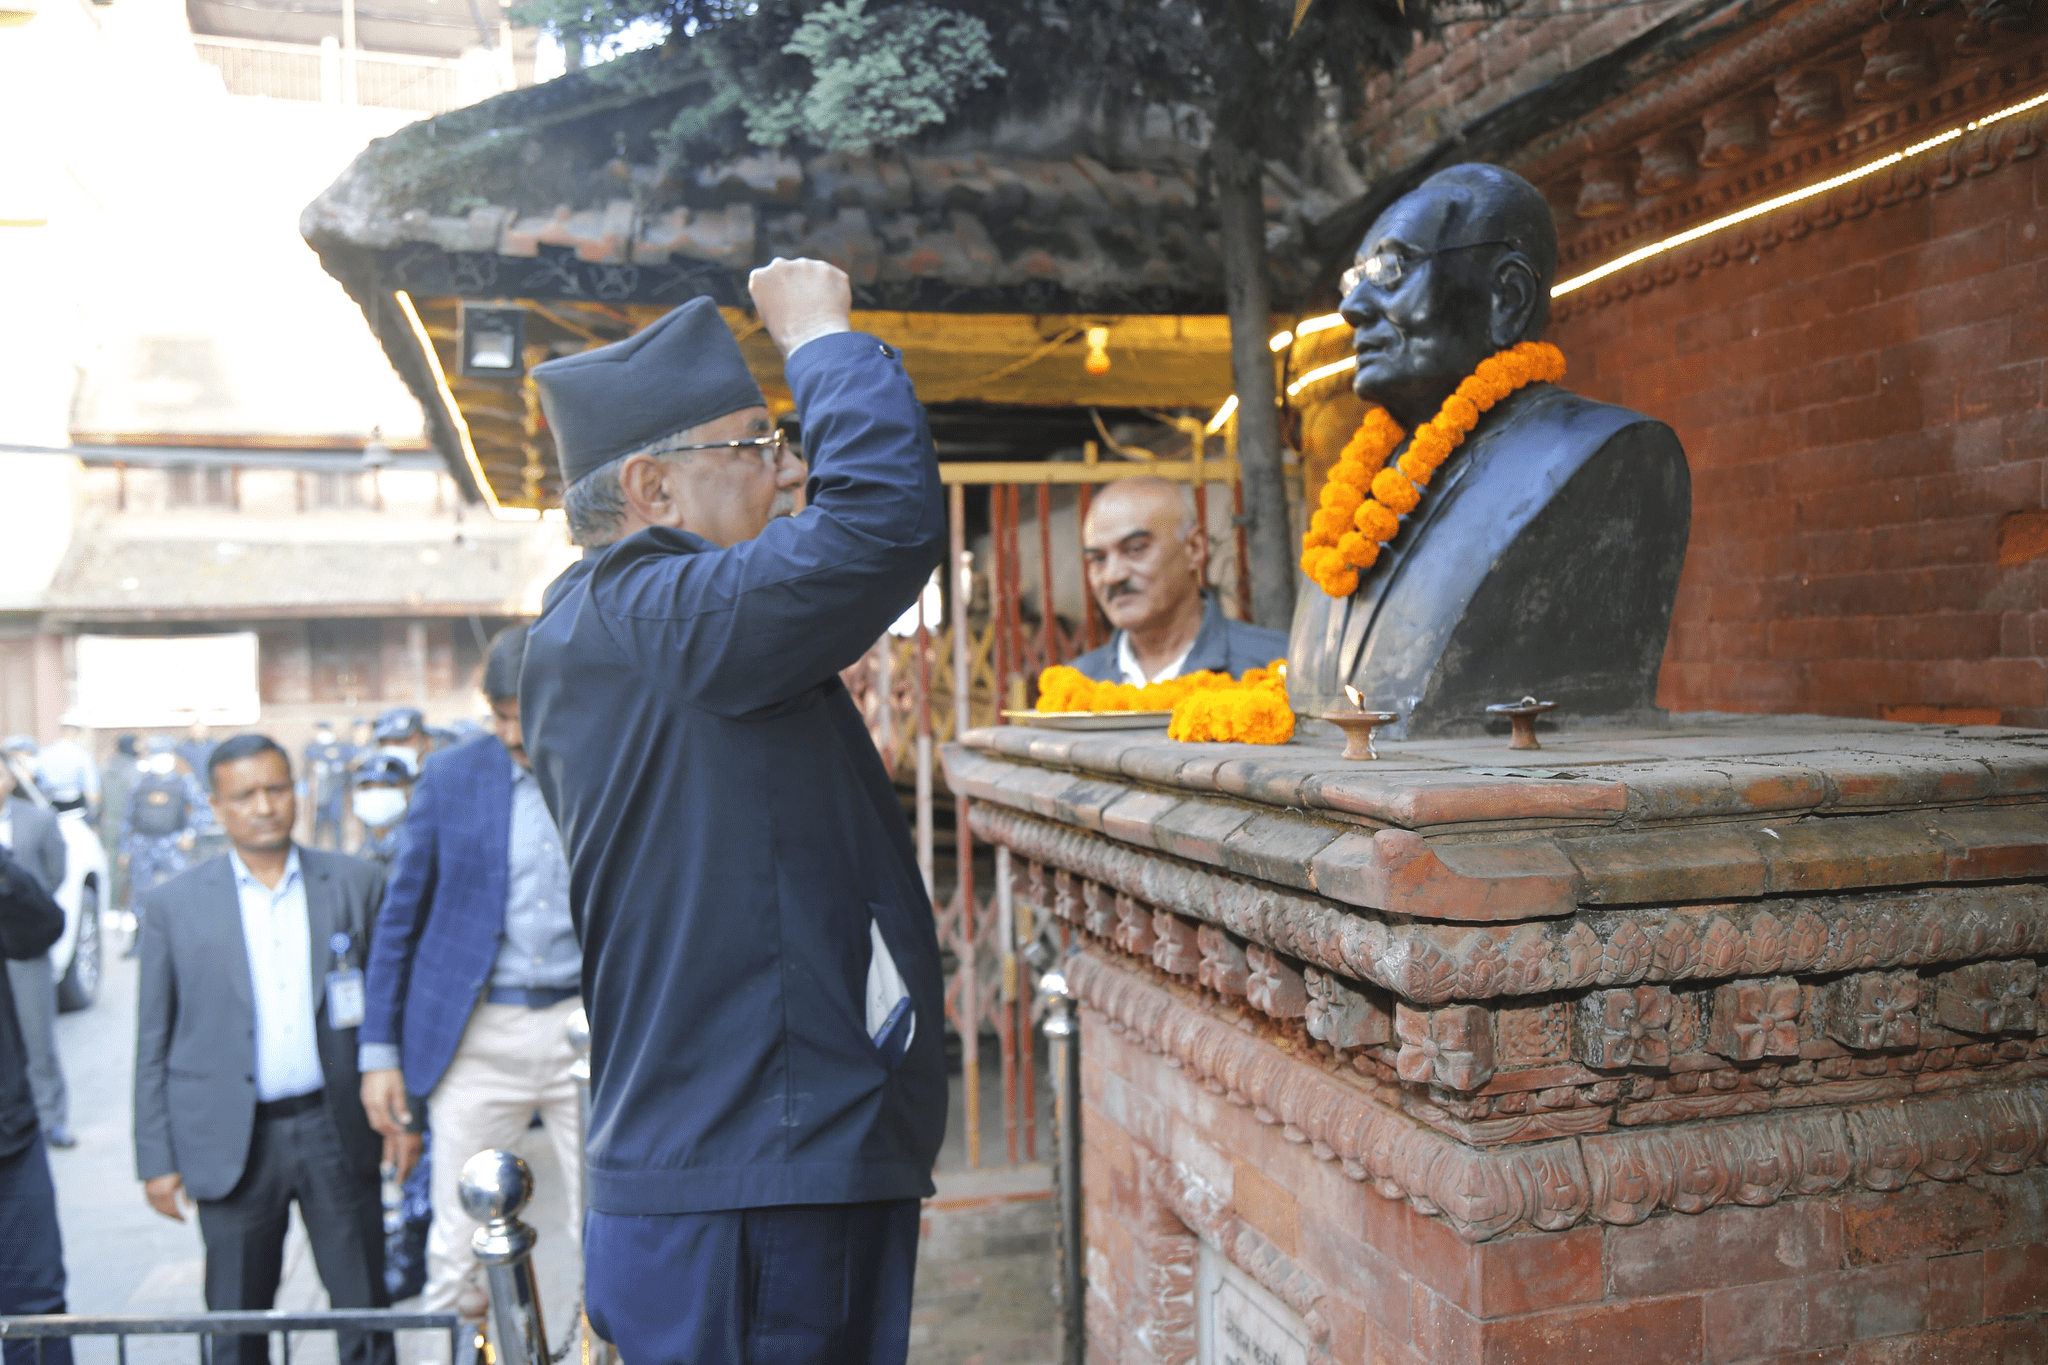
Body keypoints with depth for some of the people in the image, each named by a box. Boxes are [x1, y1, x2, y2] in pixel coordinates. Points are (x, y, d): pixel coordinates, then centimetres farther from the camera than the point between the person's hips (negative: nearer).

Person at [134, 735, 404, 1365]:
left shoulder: (358, 882, 2)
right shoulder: (173, 905, 1)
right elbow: (153, 1044, 4)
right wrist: (156, 1158, 1)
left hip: (338, 1130, 0)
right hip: (233, 1143, 0)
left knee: (365, 1308, 9)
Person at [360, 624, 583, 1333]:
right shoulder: (450, 776, 2)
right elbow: (400, 916, 7)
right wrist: (380, 1049, 5)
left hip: (590, 1029, 0)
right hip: (477, 1036, 1)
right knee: (458, 1248, 5)